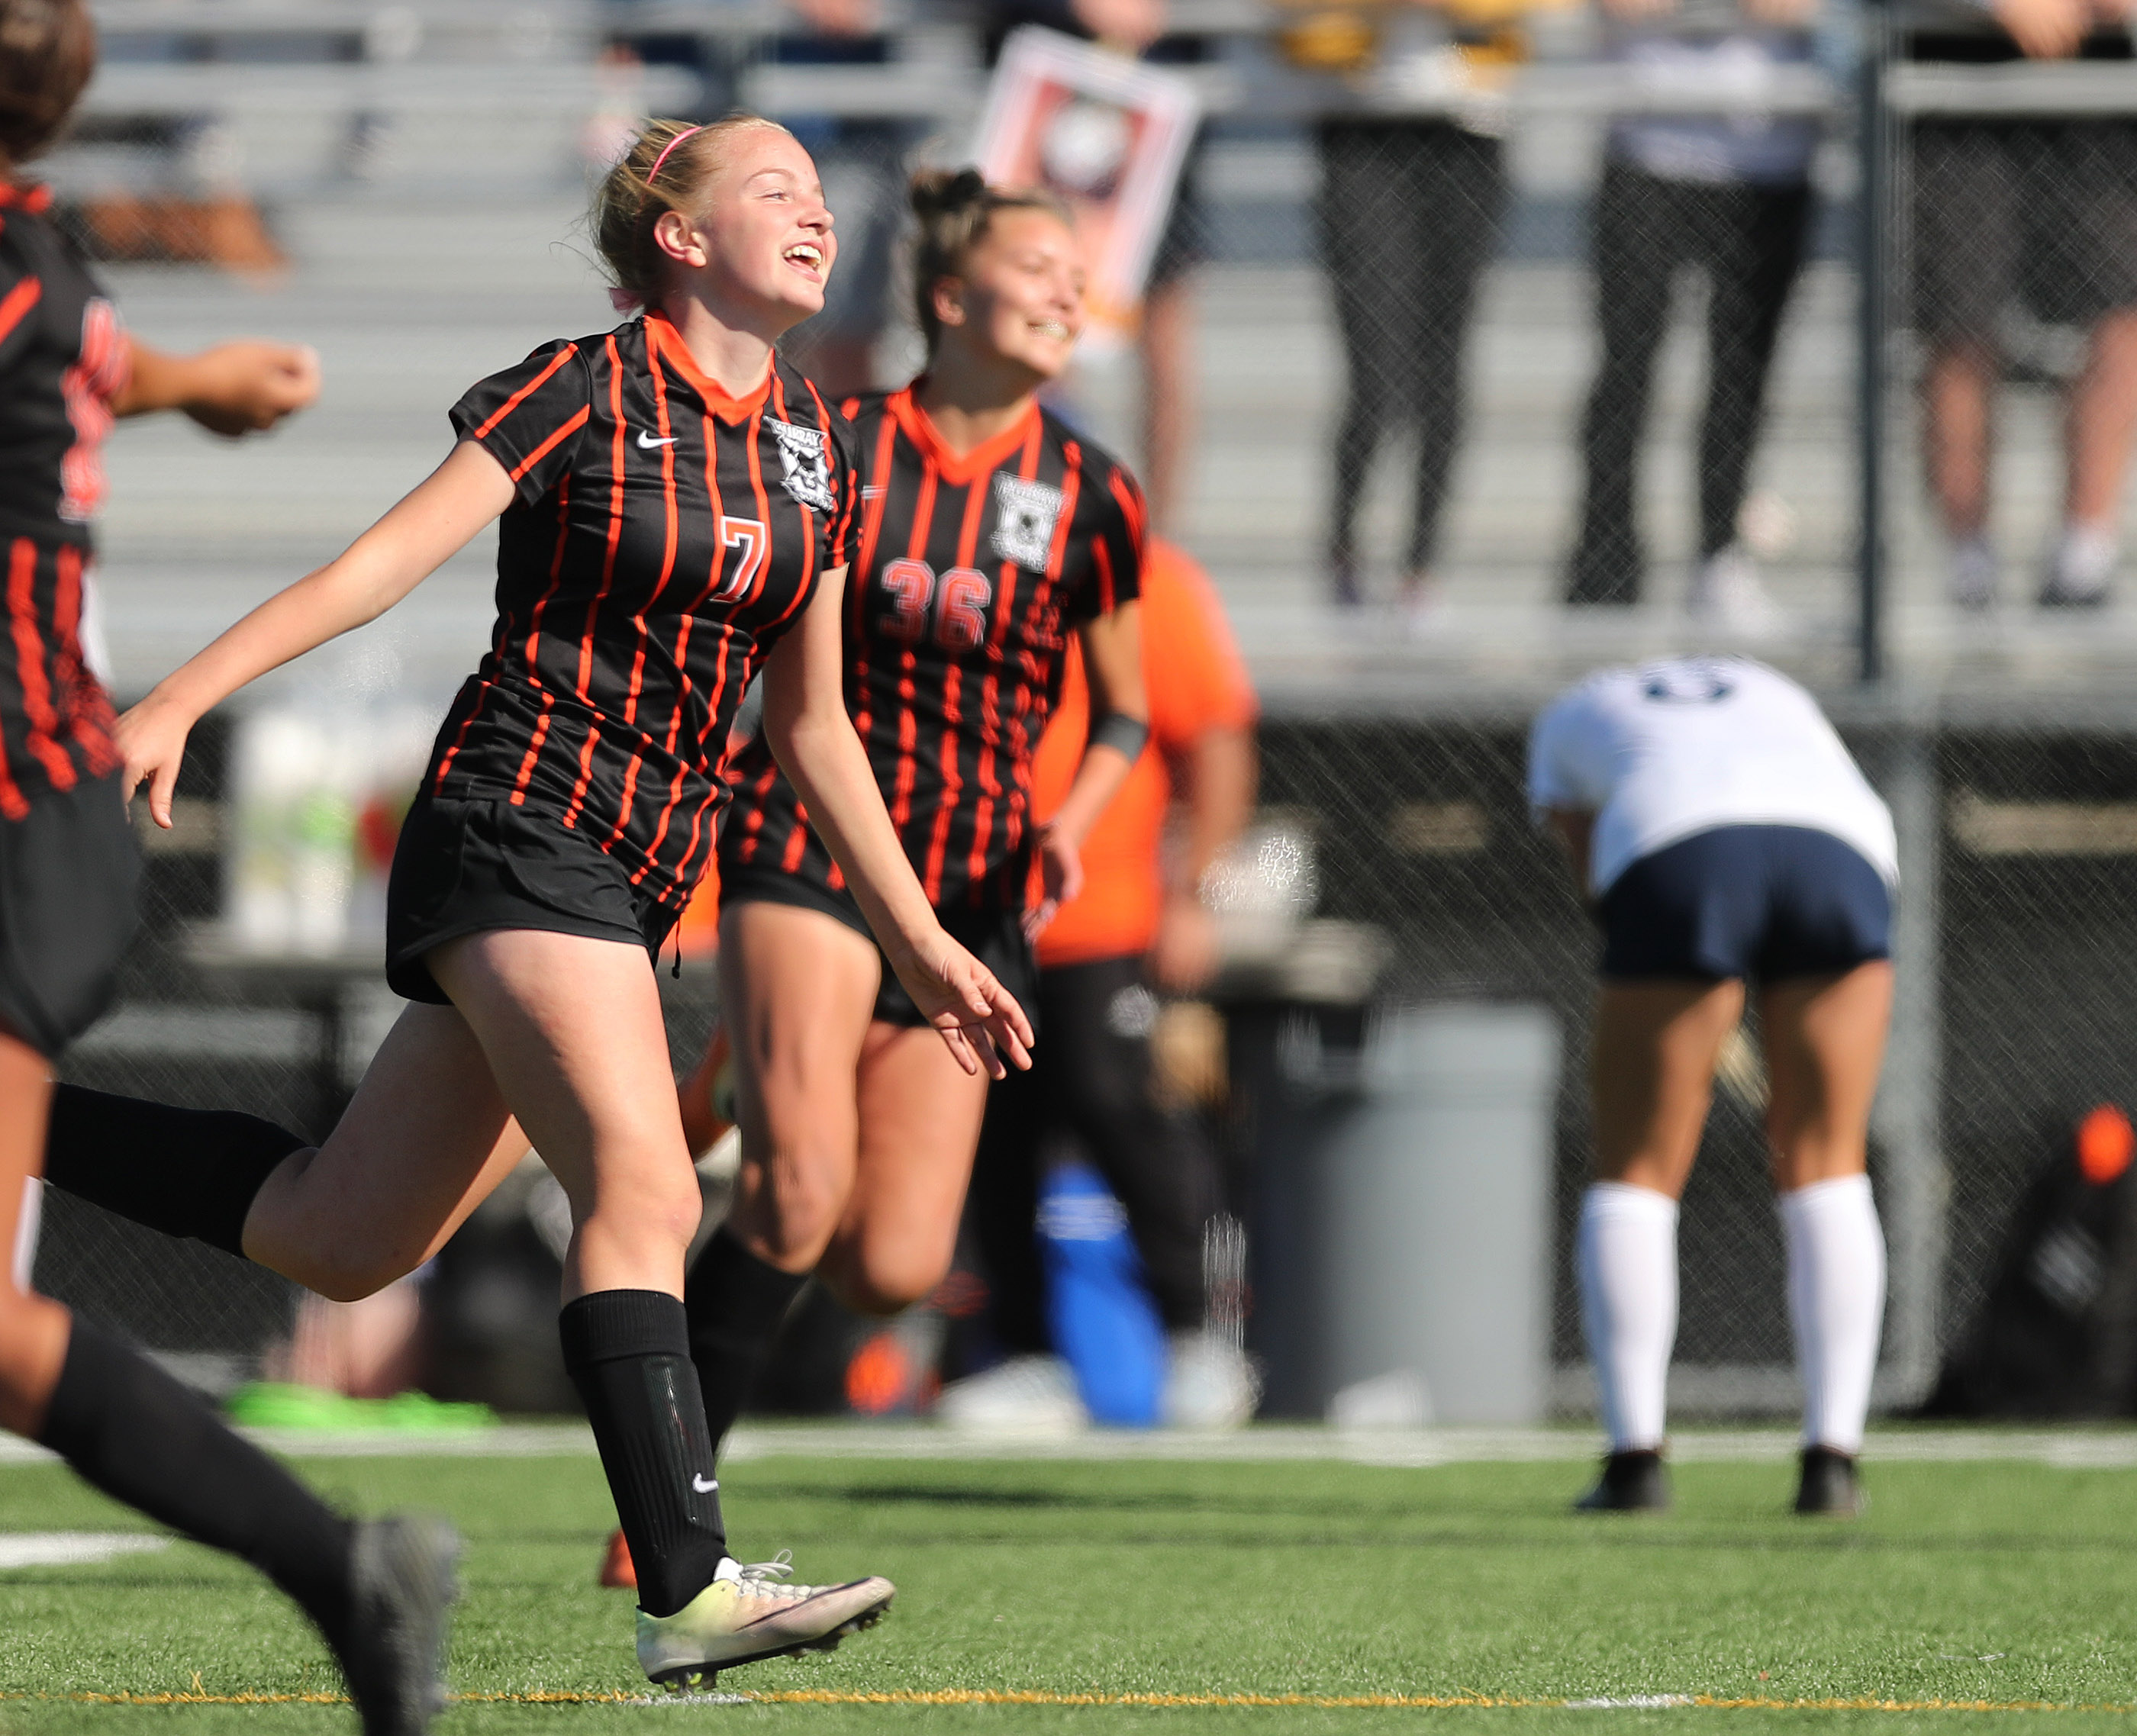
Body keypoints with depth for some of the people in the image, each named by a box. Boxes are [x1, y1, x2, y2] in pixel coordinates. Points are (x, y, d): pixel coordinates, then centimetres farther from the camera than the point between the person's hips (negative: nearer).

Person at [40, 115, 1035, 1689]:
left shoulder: (817, 450, 13)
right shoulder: (585, 393, -6)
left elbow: (813, 724, 20)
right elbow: (387, 558, -8)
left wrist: (920, 944, 18)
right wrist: (181, 699, -16)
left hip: (637, 877, 8)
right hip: (522, 824, -8)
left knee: (337, 1240, 9)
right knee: (645, 1190, -23)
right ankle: (689, 1592, -30)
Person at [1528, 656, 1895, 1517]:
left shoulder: (1567, 721, 34)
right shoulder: (1774, 696, 41)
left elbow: (1597, 878, 23)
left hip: (1685, 881, -2)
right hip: (1843, 857, 2)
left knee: (1636, 1176, 10)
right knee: (1827, 1171, 13)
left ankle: (1634, 1455, 1)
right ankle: (1831, 1456, 5)